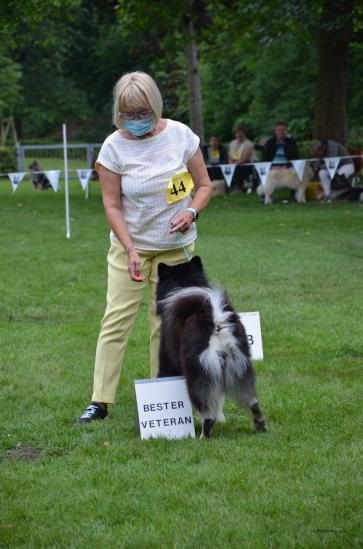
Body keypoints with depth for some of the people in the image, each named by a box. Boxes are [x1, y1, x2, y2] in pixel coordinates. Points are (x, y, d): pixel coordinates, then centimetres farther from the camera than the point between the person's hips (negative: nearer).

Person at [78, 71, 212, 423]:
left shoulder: (180, 135, -7)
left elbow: (204, 185, 2)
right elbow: (112, 205, -9)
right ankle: (100, 401, -3)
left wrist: (191, 212, -18)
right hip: (129, 243, -1)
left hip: (175, 246, 1)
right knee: (116, 318, -5)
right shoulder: (114, 147, -11)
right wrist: (131, 250, -18)